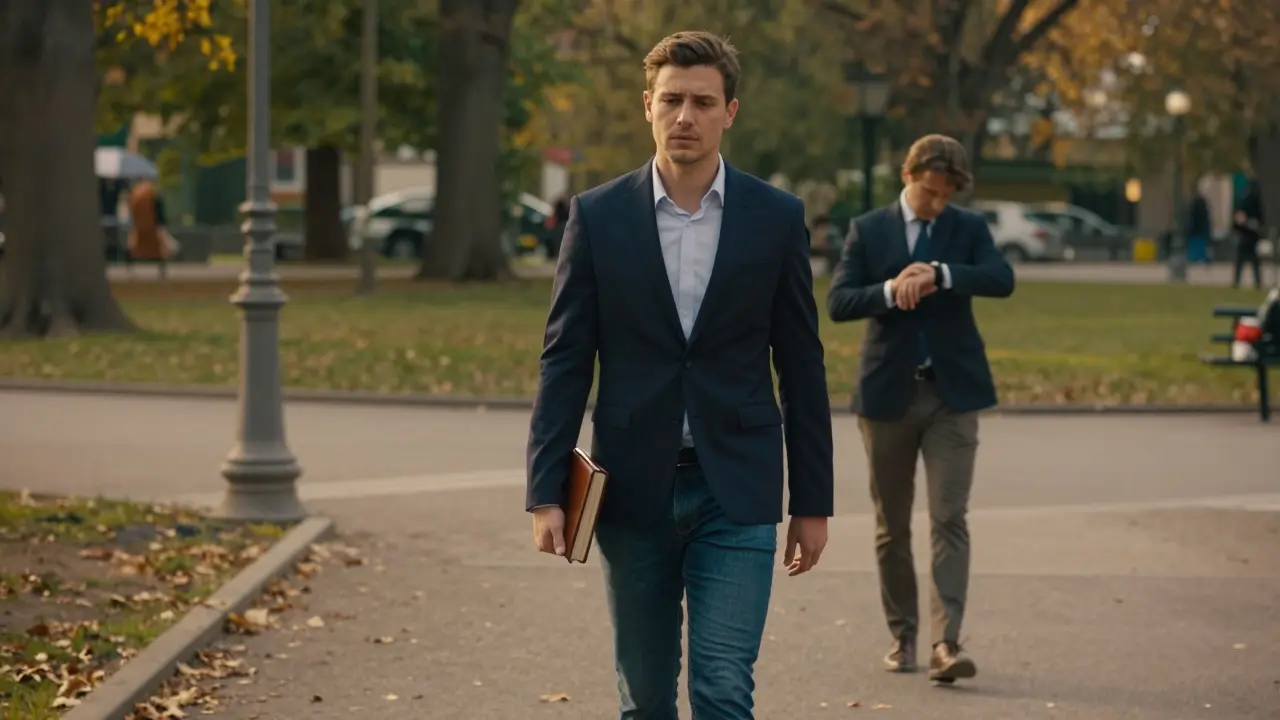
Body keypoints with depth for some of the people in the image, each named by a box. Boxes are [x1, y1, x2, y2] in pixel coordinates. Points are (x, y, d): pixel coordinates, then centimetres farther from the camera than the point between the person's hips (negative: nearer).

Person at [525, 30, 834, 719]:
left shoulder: (776, 217, 1)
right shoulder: (598, 215, 0)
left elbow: (801, 367, 4)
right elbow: (564, 360, 0)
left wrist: (813, 501, 4)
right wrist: (546, 491, -7)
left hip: (735, 490, -1)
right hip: (632, 489, 1)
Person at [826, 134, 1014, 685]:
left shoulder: (968, 228, 4)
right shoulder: (867, 230, 4)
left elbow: (1002, 280, -13)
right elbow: (837, 302, -6)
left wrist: (938, 274, -25)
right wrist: (890, 290, -22)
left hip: (952, 392, -1)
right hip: (888, 392, 1)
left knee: (949, 519, -10)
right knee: (892, 526, 8)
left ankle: (946, 643, -15)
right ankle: (902, 635, 21)